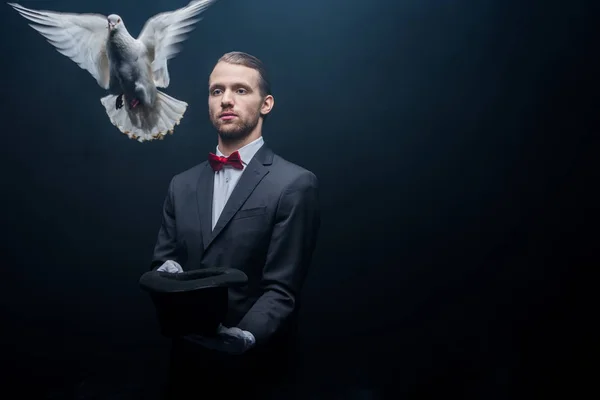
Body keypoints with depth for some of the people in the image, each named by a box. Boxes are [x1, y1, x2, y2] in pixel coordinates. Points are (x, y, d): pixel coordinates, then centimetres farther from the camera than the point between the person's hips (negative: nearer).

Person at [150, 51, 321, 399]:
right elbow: (164, 256, 10)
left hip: (254, 364, -5)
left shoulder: (295, 184, -11)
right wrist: (167, 268, -12)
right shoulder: (182, 185, 7)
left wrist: (246, 336, -30)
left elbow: (281, 289, -14)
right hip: (187, 359, 5)